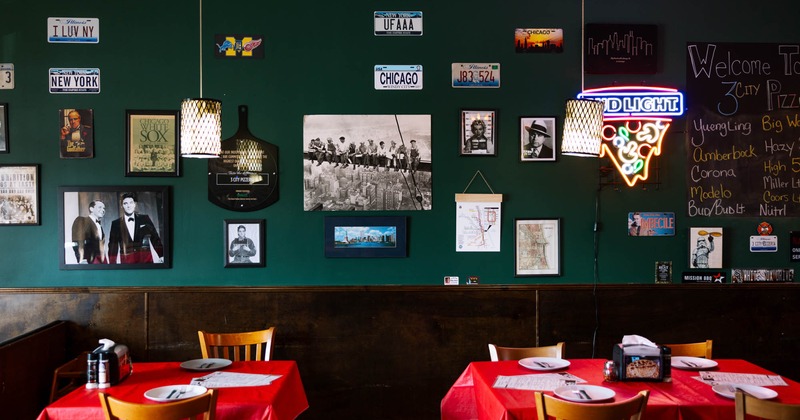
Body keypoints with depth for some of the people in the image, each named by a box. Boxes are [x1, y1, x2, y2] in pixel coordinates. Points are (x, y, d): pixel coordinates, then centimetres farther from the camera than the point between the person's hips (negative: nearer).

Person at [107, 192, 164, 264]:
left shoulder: (145, 219, 5)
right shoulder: (116, 224, 5)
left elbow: (155, 239, 6)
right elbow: (113, 247, 5)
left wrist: (162, 256, -2)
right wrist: (112, 263, -2)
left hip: (146, 260, 0)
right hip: (126, 261, 0)